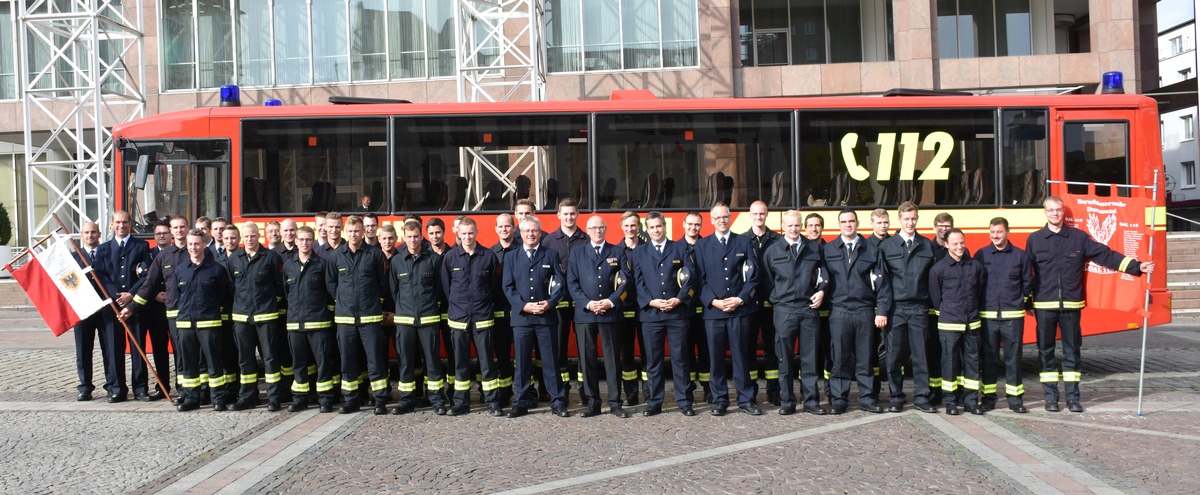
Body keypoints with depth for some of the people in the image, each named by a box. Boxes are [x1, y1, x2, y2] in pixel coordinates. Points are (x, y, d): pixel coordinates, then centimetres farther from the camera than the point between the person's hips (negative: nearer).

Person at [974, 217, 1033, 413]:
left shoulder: (1020, 255, 4)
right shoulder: (981, 255, 4)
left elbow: (1028, 282, 12)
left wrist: (1021, 300, 10)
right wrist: (979, 303, 7)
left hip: (1013, 315, 0)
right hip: (987, 315, 0)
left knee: (1013, 357, 3)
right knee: (988, 357, 5)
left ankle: (1015, 398, 11)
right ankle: (988, 398, 13)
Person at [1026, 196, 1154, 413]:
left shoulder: (1079, 237, 6)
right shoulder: (1034, 239, 5)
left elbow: (1106, 255, 5)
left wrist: (1136, 266, -2)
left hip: (1071, 305, 1)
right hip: (1044, 306, -1)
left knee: (1072, 350, 5)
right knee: (1046, 351, 3)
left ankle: (1073, 397, 12)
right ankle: (1051, 397, 11)